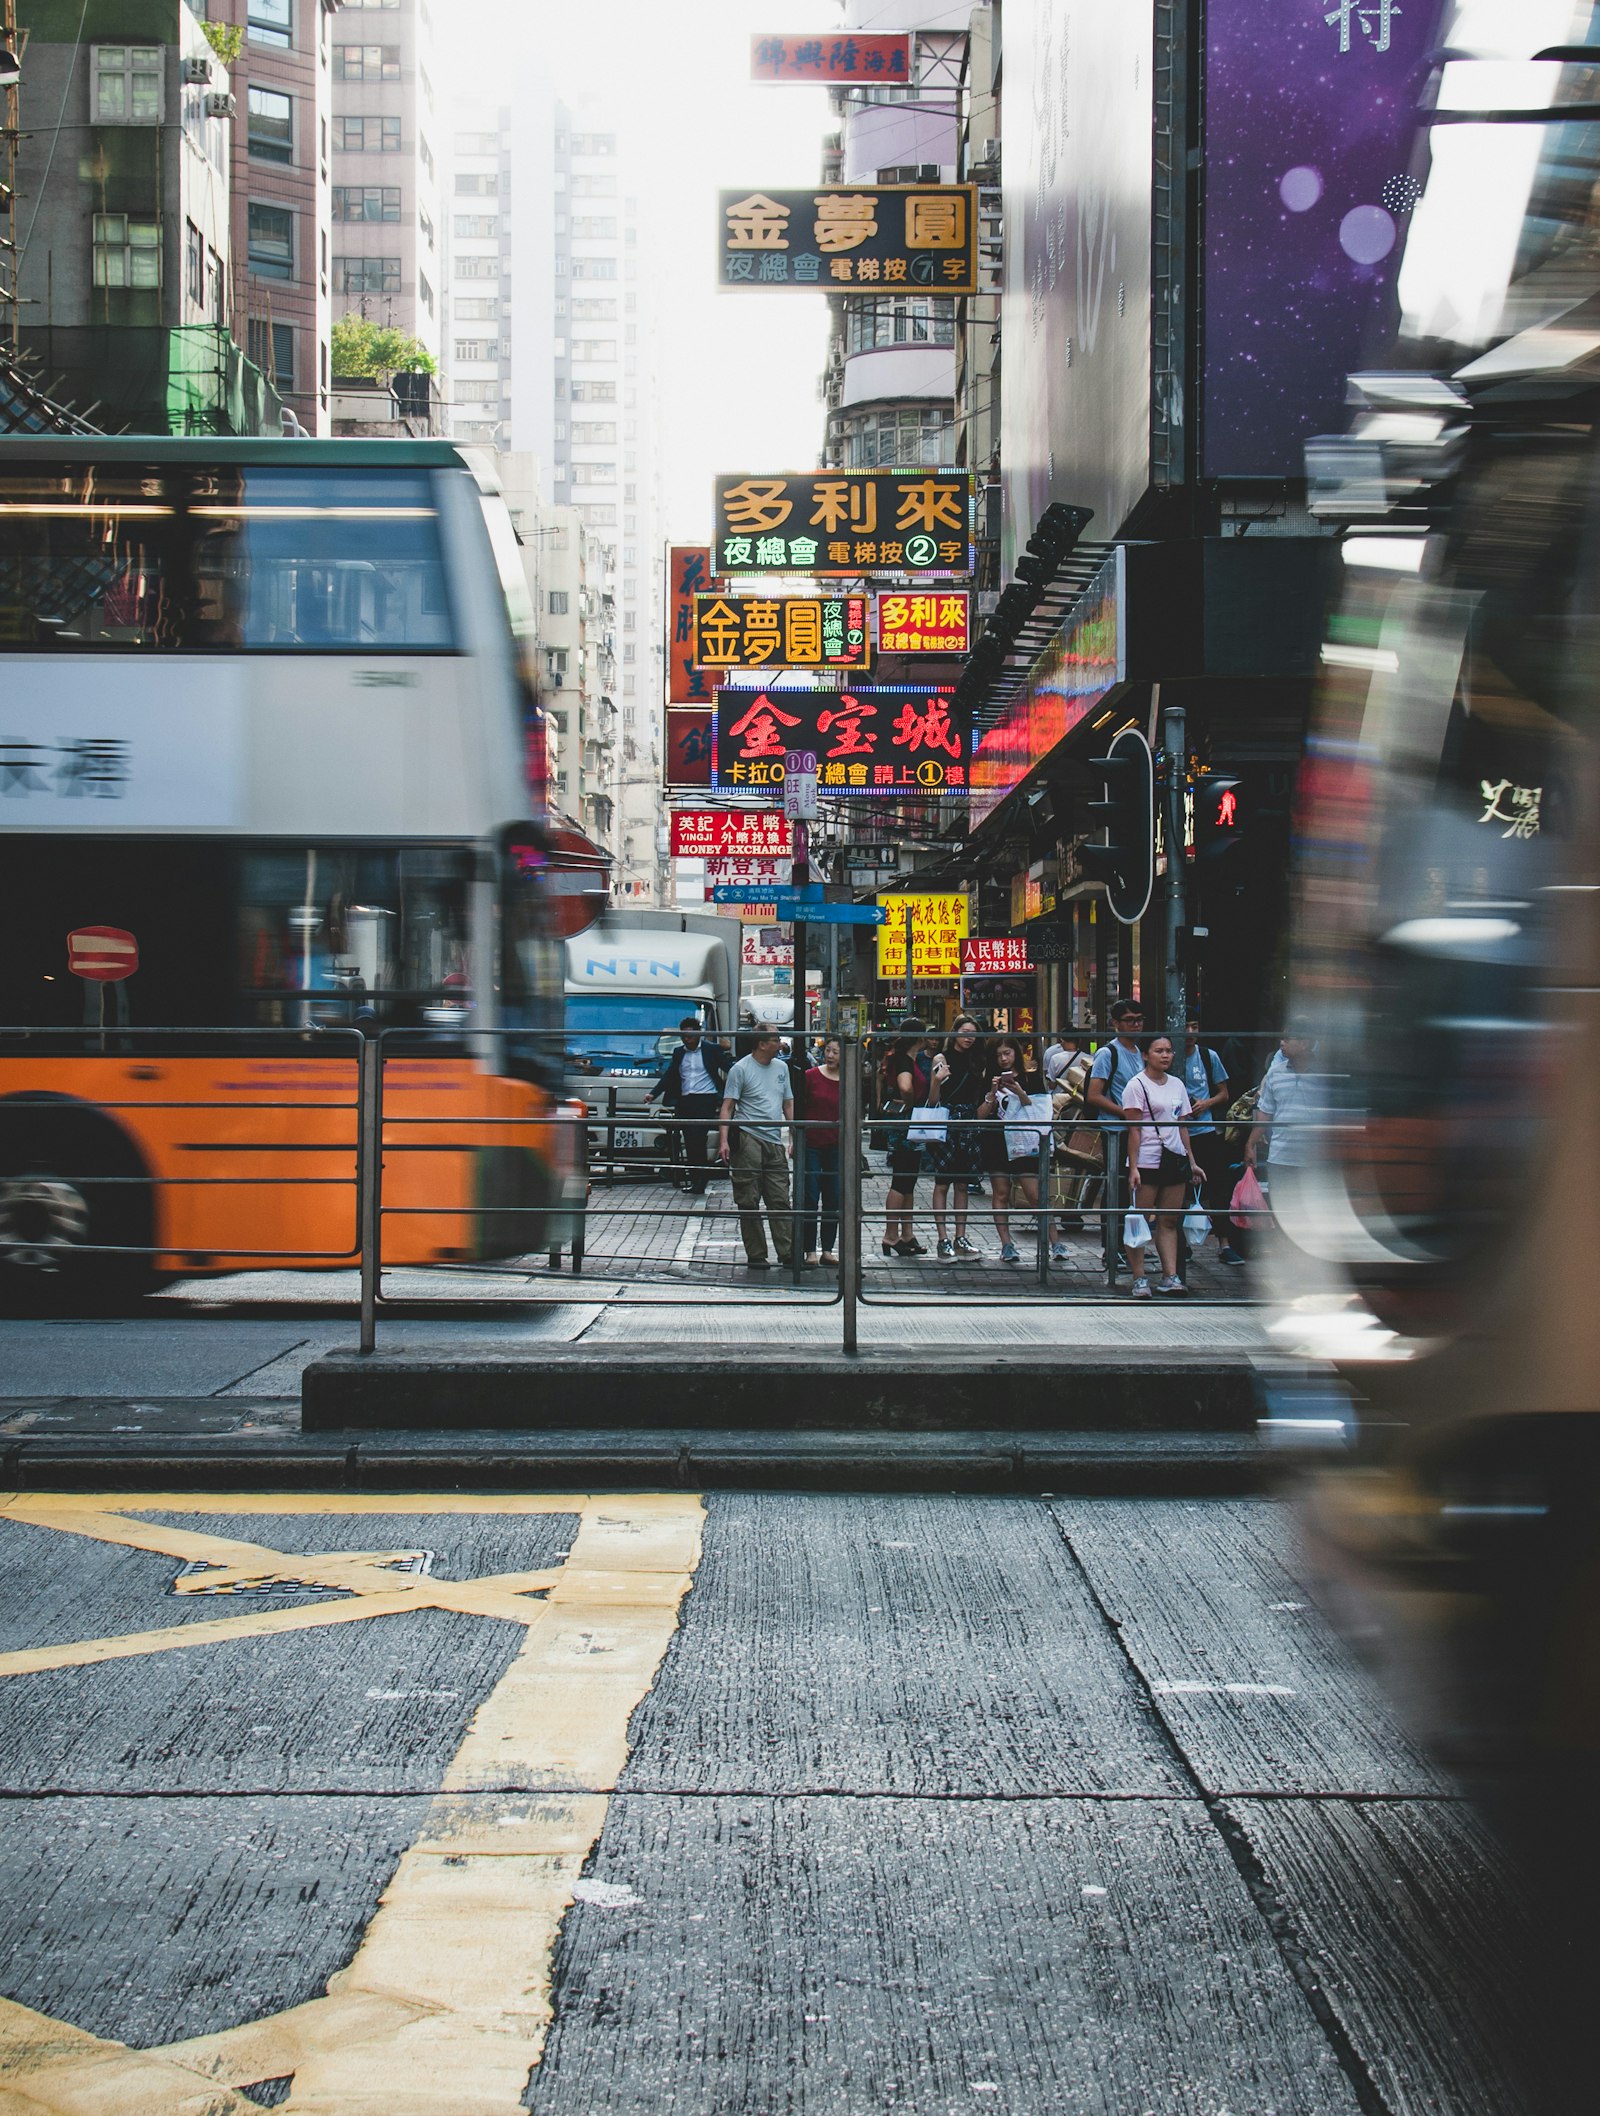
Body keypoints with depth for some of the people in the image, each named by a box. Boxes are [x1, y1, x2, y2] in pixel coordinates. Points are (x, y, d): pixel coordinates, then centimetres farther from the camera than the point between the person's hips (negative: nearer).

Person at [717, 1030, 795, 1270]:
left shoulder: (781, 1068, 15)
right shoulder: (741, 1069, -3)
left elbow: (789, 1105, 21)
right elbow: (727, 1107, -5)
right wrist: (724, 1140, -15)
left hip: (775, 1141, 5)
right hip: (748, 1138, -5)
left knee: (780, 1200, 1)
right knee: (749, 1201, -1)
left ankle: (788, 1252, 2)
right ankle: (756, 1255, 3)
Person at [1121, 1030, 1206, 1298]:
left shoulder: (1177, 1085, 14)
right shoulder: (1137, 1085, -4)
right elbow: (1134, 1129, -9)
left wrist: (1192, 1162, 14)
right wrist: (1133, 1168, -14)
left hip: (1175, 1160, 6)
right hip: (1146, 1162, -6)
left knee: (1169, 1221, 5)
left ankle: (1170, 1277, 5)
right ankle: (1139, 1279, -2)